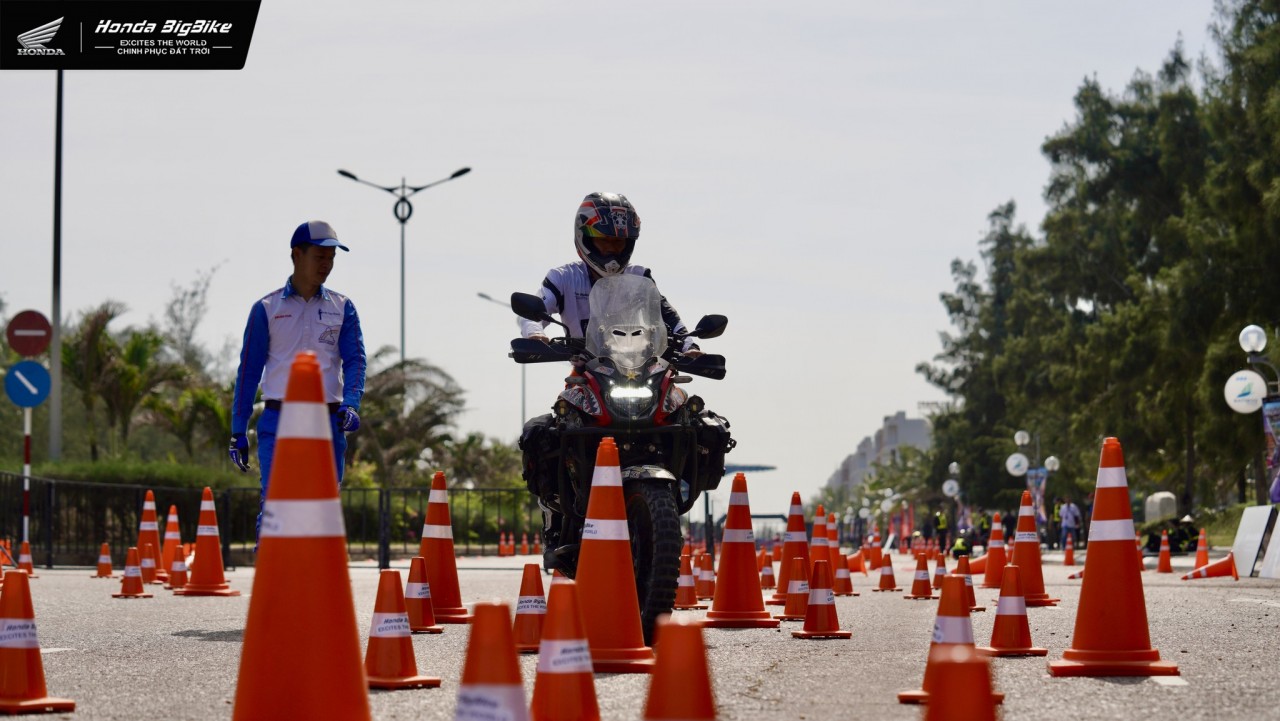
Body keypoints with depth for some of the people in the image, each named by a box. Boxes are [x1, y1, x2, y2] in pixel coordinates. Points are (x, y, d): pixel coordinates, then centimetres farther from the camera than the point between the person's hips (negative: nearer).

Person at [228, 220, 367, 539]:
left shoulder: (343, 308, 10)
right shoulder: (266, 308, 5)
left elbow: (355, 359, 1)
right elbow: (249, 369, 6)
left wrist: (351, 404, -18)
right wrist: (238, 431, 3)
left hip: (328, 422, 2)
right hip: (278, 421, -2)